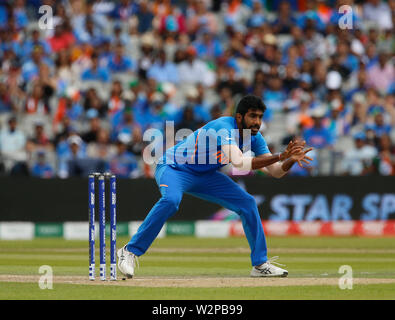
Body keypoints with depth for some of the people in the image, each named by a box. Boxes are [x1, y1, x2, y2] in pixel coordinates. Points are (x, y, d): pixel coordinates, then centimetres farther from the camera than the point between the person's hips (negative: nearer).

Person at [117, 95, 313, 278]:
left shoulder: (254, 138, -6)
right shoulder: (223, 128, -31)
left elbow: (275, 172, -2)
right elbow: (240, 164, -43)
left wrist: (291, 160, -24)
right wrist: (280, 156, -42)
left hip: (205, 176, 8)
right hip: (174, 167, -8)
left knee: (247, 203, -3)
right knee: (171, 200, -37)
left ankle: (260, 264, 6)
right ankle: (130, 251, -27)